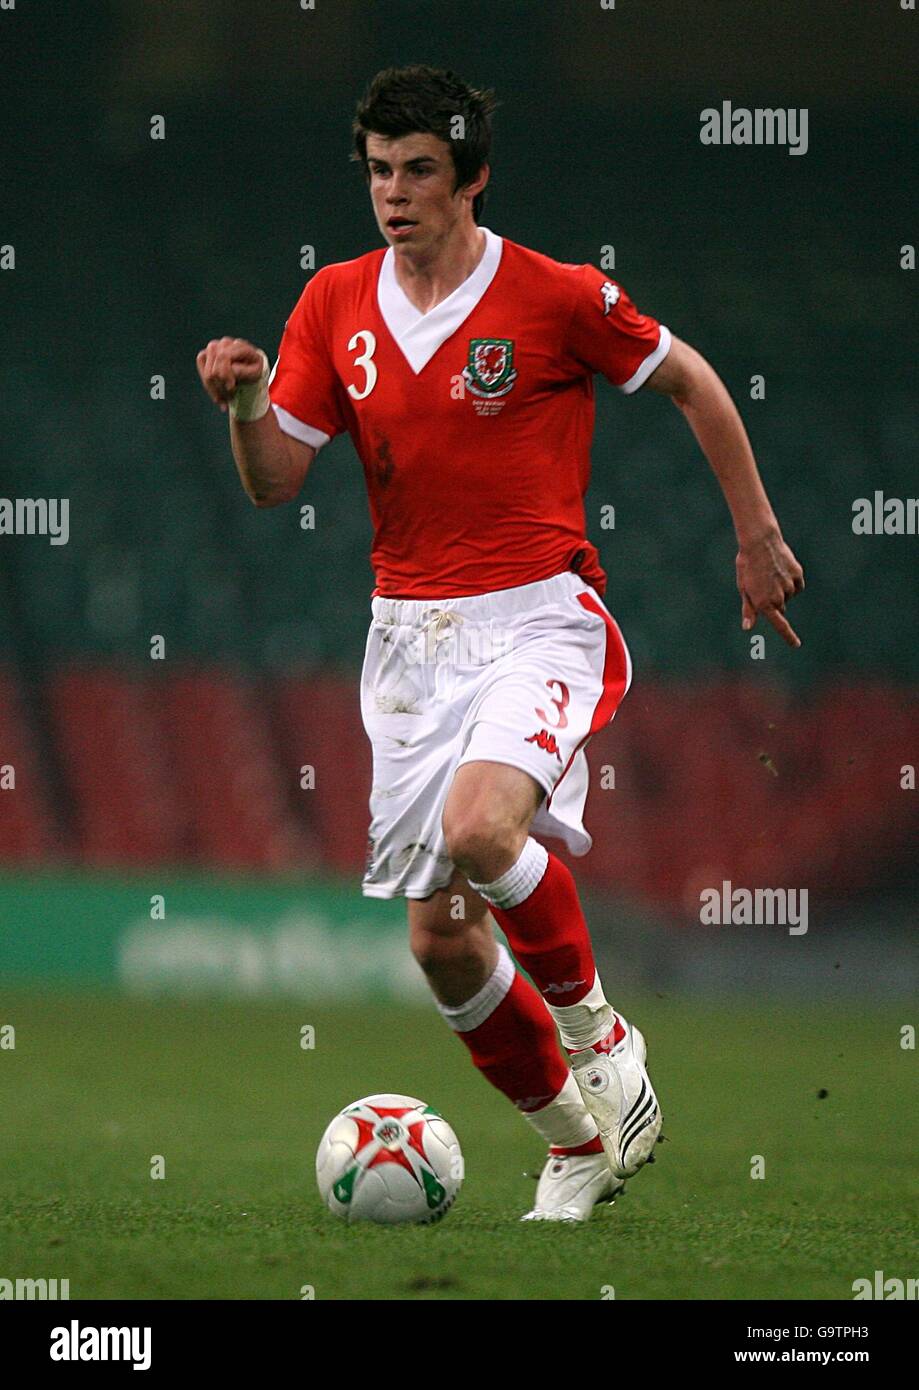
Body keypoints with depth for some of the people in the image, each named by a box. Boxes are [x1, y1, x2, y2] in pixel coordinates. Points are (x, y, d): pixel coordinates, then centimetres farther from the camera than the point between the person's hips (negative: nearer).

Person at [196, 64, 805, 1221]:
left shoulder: (556, 298, -9)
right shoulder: (335, 305, 4)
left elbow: (693, 385, 5)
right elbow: (274, 483, 5)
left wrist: (757, 539, 8)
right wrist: (243, 403, -15)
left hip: (538, 624, -5)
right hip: (410, 638, 5)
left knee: (480, 829, -32)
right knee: (440, 940, 3)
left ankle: (595, 1030, -5)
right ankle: (580, 1141, 24)